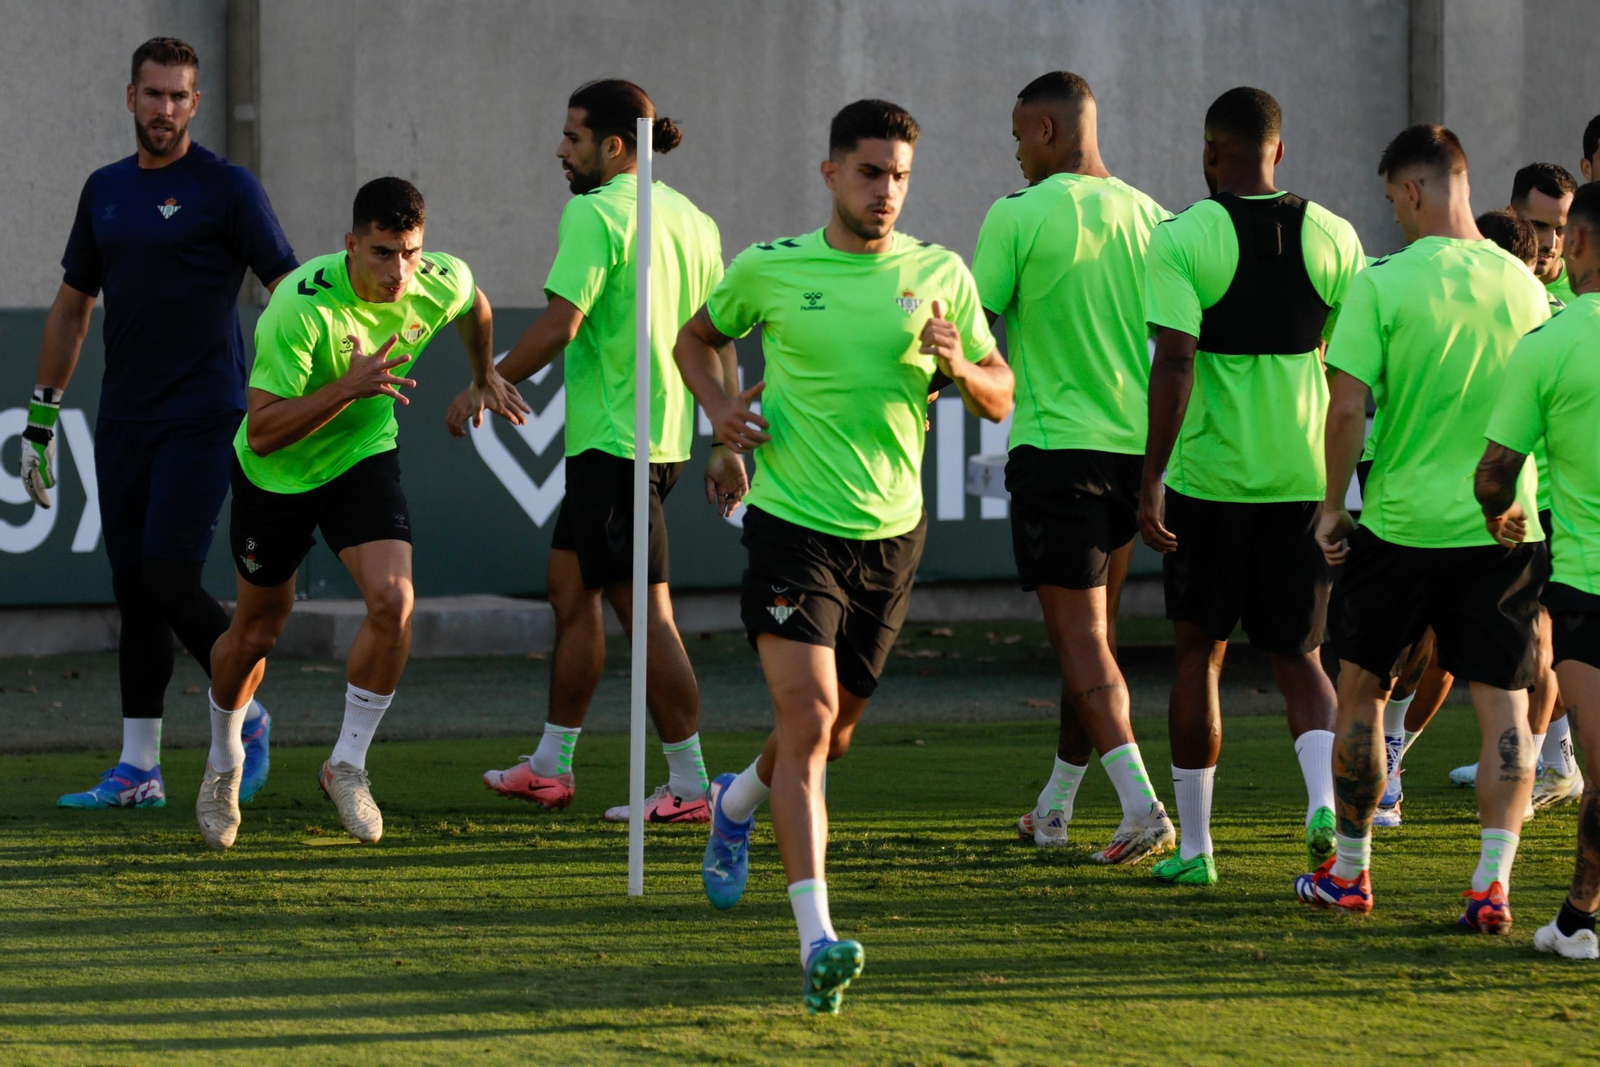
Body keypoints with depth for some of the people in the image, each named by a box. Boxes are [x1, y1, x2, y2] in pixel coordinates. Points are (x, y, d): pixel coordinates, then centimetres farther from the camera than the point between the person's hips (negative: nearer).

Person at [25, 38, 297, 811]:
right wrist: (41, 415, 18)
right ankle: (138, 769, 6)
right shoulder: (106, 190, 13)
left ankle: (246, 717, 7)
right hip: (124, 420, 6)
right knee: (132, 588, 3)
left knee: (169, 577, -14)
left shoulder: (227, 189, -4)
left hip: (202, 418, -6)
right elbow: (72, 305, 20)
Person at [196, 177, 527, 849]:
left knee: (392, 600, -21)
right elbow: (262, 432, -35)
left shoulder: (444, 282, -18)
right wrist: (349, 386, -44)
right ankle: (223, 762, 40)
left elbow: (474, 308, 10)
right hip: (277, 474, -3)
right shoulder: (302, 307, -34)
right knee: (257, 630, 11)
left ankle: (347, 763, -2)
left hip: (364, 458, 3)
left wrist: (484, 375, 25)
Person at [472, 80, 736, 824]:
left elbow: (559, 326, -19)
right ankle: (551, 766, 23)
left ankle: (690, 784, -5)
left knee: (644, 608, -6)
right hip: (665, 437, 9)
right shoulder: (691, 219, 12)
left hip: (614, 441, -9)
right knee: (568, 584, 17)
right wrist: (725, 446, 17)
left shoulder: (595, 213, -13)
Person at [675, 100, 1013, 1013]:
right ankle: (817, 936, -24)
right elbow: (698, 337, 17)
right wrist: (719, 408, -2)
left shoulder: (941, 276, 2)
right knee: (808, 716, -18)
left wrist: (959, 367, -16)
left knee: (833, 733, 15)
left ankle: (739, 801, 50)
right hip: (793, 523, -3)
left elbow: (1001, 400, 6)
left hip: (891, 532, 3)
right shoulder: (770, 269, -1)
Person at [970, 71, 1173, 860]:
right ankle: (1054, 808, 25)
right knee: (1092, 632, 15)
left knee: (1081, 639, -6)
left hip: (1054, 443, -6)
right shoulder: (1148, 216, 6)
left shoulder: (1017, 216, -10)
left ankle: (1141, 804, -20)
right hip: (1135, 444, 6)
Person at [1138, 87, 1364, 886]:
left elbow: (1174, 362, -16)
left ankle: (1193, 844, 13)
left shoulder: (1183, 237, -8)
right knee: (1298, 656, 11)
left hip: (1209, 473, -2)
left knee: (1199, 653, 10)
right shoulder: (1331, 236, 2)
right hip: (1304, 477, 2)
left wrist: (1152, 479, -14)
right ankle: (1324, 794, -15)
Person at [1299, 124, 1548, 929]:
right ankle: (1493, 879, -8)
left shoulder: (1383, 284, -10)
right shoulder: (1522, 284, 3)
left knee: (1361, 690, 14)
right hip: (1502, 529, 3)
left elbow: (1347, 407, -12)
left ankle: (1349, 871, 24)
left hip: (1399, 523, -2)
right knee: (1504, 704, 3)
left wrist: (1333, 503, 0)